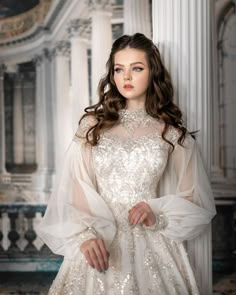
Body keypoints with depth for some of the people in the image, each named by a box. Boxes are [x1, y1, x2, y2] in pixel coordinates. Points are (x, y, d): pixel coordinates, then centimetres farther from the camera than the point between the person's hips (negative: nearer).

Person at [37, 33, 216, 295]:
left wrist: (158, 214, -9)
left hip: (153, 246, 0)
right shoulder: (93, 125, 4)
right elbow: (73, 189, -2)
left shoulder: (172, 132, 4)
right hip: (99, 245, 0)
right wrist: (84, 234, -18)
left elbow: (197, 202, 8)